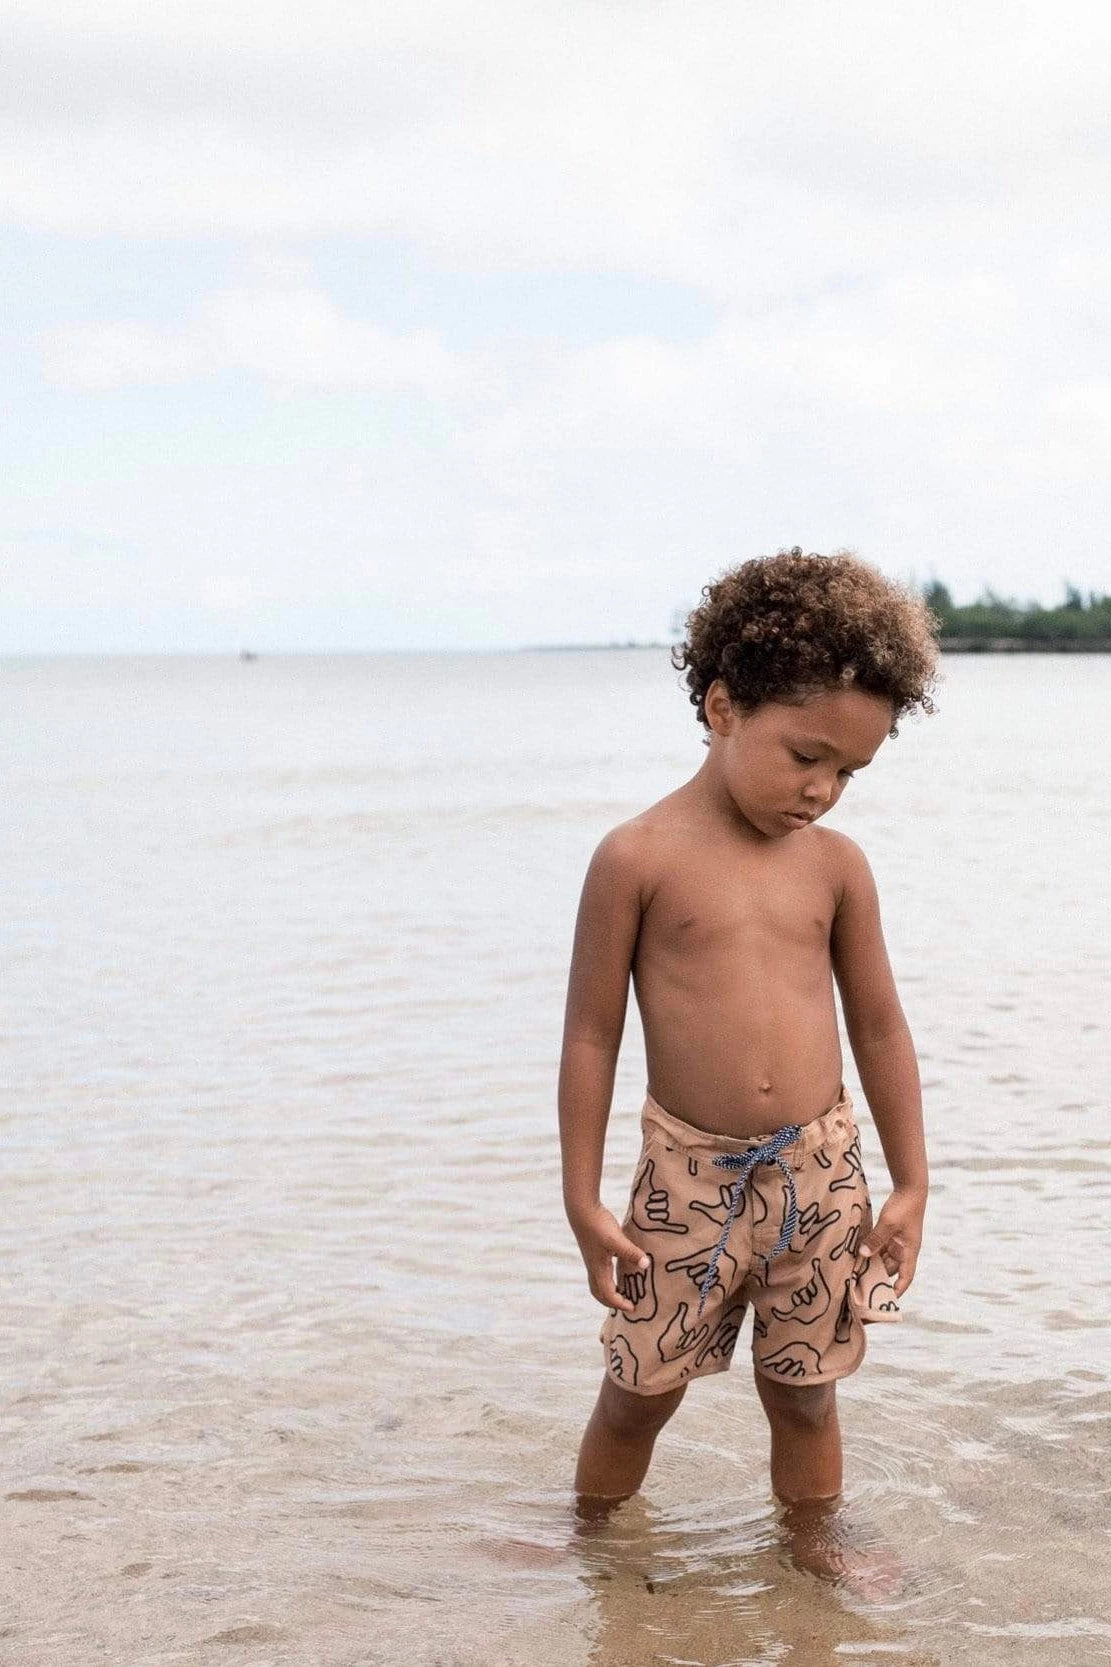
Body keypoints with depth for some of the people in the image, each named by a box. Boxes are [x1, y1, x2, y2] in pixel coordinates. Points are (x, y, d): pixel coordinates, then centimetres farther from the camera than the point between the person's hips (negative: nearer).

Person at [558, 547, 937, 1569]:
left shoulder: (837, 865, 1)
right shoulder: (639, 857, -9)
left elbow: (879, 1028, 9)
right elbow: (592, 1035, -5)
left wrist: (911, 1185, 8)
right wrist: (584, 1204, -5)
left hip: (822, 1175, 3)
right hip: (690, 1178, -2)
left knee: (805, 1393, 14)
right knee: (638, 1392, 9)